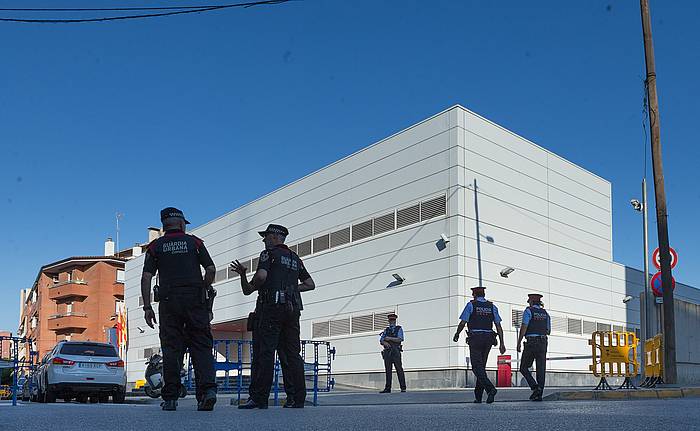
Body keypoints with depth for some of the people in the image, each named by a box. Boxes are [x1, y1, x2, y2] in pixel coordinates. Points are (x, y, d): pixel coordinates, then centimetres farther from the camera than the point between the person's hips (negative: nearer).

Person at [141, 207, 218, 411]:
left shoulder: (155, 246, 11)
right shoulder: (194, 242, 10)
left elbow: (146, 277, 2)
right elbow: (211, 270, 1)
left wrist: (147, 307, 4)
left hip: (169, 301, 1)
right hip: (195, 300, 0)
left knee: (171, 348, 4)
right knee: (201, 345, 1)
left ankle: (170, 398, 3)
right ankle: (208, 388, -15)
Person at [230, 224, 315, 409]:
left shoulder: (269, 253, 2)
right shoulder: (295, 258, 23)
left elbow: (261, 276, -15)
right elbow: (310, 284, 21)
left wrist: (252, 286, 3)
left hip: (271, 305, -7)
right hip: (293, 309, 7)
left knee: (264, 352, -7)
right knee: (291, 353, 5)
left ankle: (259, 397, -9)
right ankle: (297, 398, 2)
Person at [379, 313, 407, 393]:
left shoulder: (399, 329, 8)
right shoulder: (386, 330, 19)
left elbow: (400, 339, -7)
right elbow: (381, 340, 9)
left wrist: (389, 338, -9)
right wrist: (385, 342, -12)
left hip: (395, 352, -4)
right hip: (387, 351, 4)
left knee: (399, 369, -8)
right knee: (388, 370, 3)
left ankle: (403, 388, -6)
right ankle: (387, 388, 5)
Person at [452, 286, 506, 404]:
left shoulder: (471, 305, -1)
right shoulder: (492, 307, 10)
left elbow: (463, 323, -4)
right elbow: (498, 326, 4)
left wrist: (457, 334, 12)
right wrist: (502, 343, 5)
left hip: (475, 338, -5)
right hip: (488, 339, 5)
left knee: (477, 367, -7)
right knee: (481, 366, 12)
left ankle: (490, 388, -28)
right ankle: (478, 396, 13)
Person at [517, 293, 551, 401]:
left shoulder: (528, 311, -4)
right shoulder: (545, 313, 13)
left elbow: (523, 327, -12)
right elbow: (548, 331, 16)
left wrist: (519, 342, -10)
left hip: (531, 343, -5)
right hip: (543, 343, 5)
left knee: (524, 368, 5)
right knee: (541, 369, 3)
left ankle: (535, 387, -12)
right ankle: (539, 394, 0)